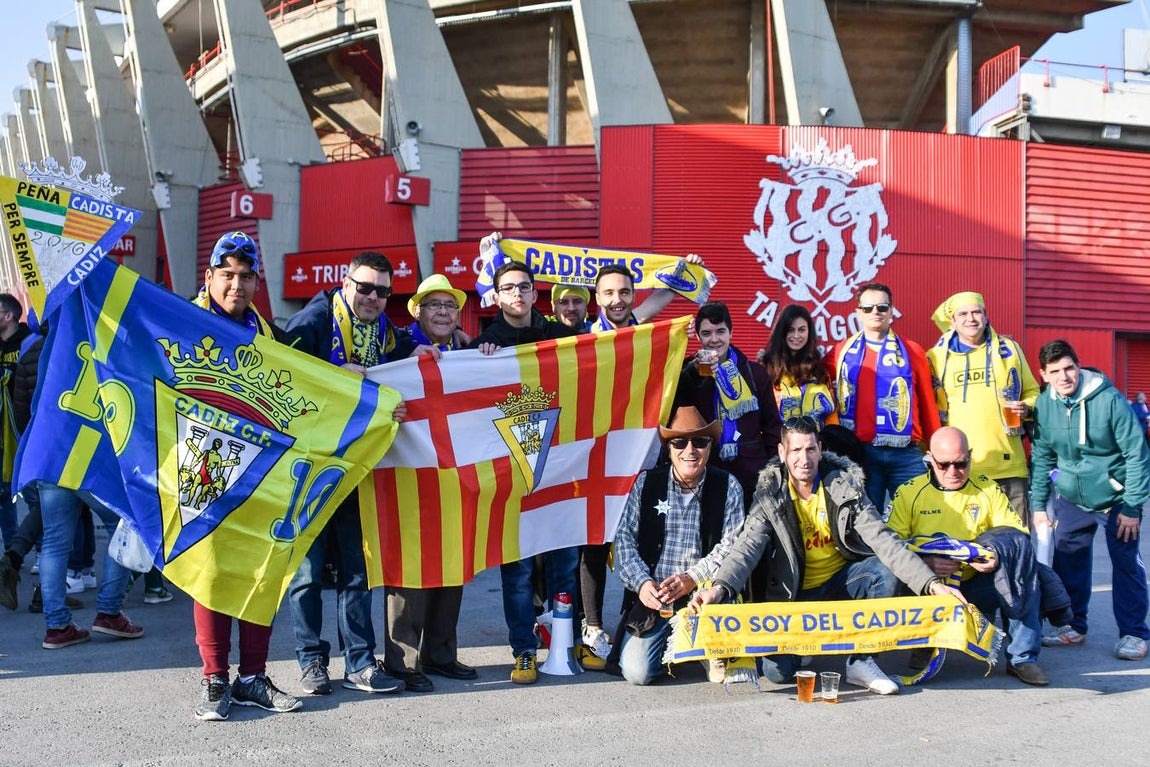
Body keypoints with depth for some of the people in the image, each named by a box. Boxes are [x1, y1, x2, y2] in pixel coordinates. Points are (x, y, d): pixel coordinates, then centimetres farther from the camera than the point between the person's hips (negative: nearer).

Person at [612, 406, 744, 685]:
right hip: (652, 596, 0)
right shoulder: (646, 483, 3)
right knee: (637, 671, -16)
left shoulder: (728, 486, 0)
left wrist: (691, 579, -20)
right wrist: (642, 583, -15)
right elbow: (624, 537, 0)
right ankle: (671, 646, 21)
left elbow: (730, 546, -7)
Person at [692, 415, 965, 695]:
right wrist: (720, 587, -43)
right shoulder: (769, 496, -9)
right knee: (777, 670, -21)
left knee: (886, 571, -28)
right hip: (793, 594, -1)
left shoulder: (845, 487, -8)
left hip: (841, 583, 1)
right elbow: (747, 546, -22)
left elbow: (882, 540, -16)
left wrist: (931, 583, -29)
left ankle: (860, 661, -13)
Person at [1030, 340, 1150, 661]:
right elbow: (1042, 457, 4)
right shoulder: (1044, 405, -6)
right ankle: (1073, 627, 21)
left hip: (1116, 498, -4)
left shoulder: (1109, 399, -19)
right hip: (1072, 501, 4)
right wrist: (1038, 504, 2)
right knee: (1067, 562, 6)